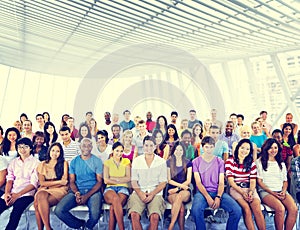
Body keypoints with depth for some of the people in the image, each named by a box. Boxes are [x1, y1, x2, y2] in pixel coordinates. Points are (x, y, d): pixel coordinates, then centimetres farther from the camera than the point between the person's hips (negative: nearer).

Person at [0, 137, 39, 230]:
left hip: (26, 194, -4)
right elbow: (9, 180, 10)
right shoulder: (13, 162, 19)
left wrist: (17, 195, -15)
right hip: (11, 194, 4)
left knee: (16, 211, -32)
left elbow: (33, 184, -4)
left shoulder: (36, 162, 4)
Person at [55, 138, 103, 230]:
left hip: (93, 191, -2)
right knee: (58, 210, -22)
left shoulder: (97, 161, 5)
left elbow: (99, 181, 0)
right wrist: (77, 194, -13)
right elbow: (72, 181, 9)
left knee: (95, 213, -32)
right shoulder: (74, 162, 12)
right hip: (77, 191, 3)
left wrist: (87, 196, -14)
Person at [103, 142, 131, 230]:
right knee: (116, 198, -38)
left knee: (113, 207, -34)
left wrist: (113, 178, -3)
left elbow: (128, 178, 4)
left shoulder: (126, 161, 14)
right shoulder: (107, 162, 11)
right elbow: (106, 180, 1)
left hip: (123, 188, 1)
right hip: (110, 189, -1)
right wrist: (120, 181, -4)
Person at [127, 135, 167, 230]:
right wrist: (140, 194, -11)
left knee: (155, 216, -29)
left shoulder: (161, 162, 7)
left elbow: (163, 183, 4)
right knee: (134, 214, -28)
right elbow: (134, 181, 6)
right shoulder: (136, 161, 10)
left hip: (155, 193, -1)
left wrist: (152, 194, -11)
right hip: (139, 193, 1)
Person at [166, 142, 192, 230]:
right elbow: (169, 180, 4)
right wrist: (181, 185, -12)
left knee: (180, 196, -38)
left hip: (185, 191, 0)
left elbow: (188, 180, 2)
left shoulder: (188, 163, 9)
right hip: (172, 191, 0)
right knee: (181, 207, -34)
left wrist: (178, 188, -12)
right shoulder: (169, 162, 9)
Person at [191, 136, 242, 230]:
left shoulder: (220, 162, 12)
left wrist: (218, 197, -14)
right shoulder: (196, 162, 6)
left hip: (218, 192, 2)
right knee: (196, 210, -35)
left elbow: (221, 182, 5)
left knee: (237, 210, -23)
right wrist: (208, 197, -16)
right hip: (202, 192, -2)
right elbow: (198, 182, -1)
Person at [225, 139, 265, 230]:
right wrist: (242, 192, -14)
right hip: (235, 189, -3)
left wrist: (251, 191, -13)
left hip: (250, 189, 3)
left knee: (257, 209, -25)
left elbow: (253, 181, 8)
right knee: (246, 208, -29)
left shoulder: (252, 163, 13)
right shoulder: (230, 161, 2)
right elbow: (231, 181, -4)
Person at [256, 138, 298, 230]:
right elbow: (259, 181, 0)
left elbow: (285, 181, 19)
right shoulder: (259, 162, 5)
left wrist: (284, 191, -2)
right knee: (280, 209, -31)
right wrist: (272, 192, -10)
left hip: (281, 191, 4)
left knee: (294, 209, -25)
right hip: (266, 191, -4)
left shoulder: (281, 163, 21)